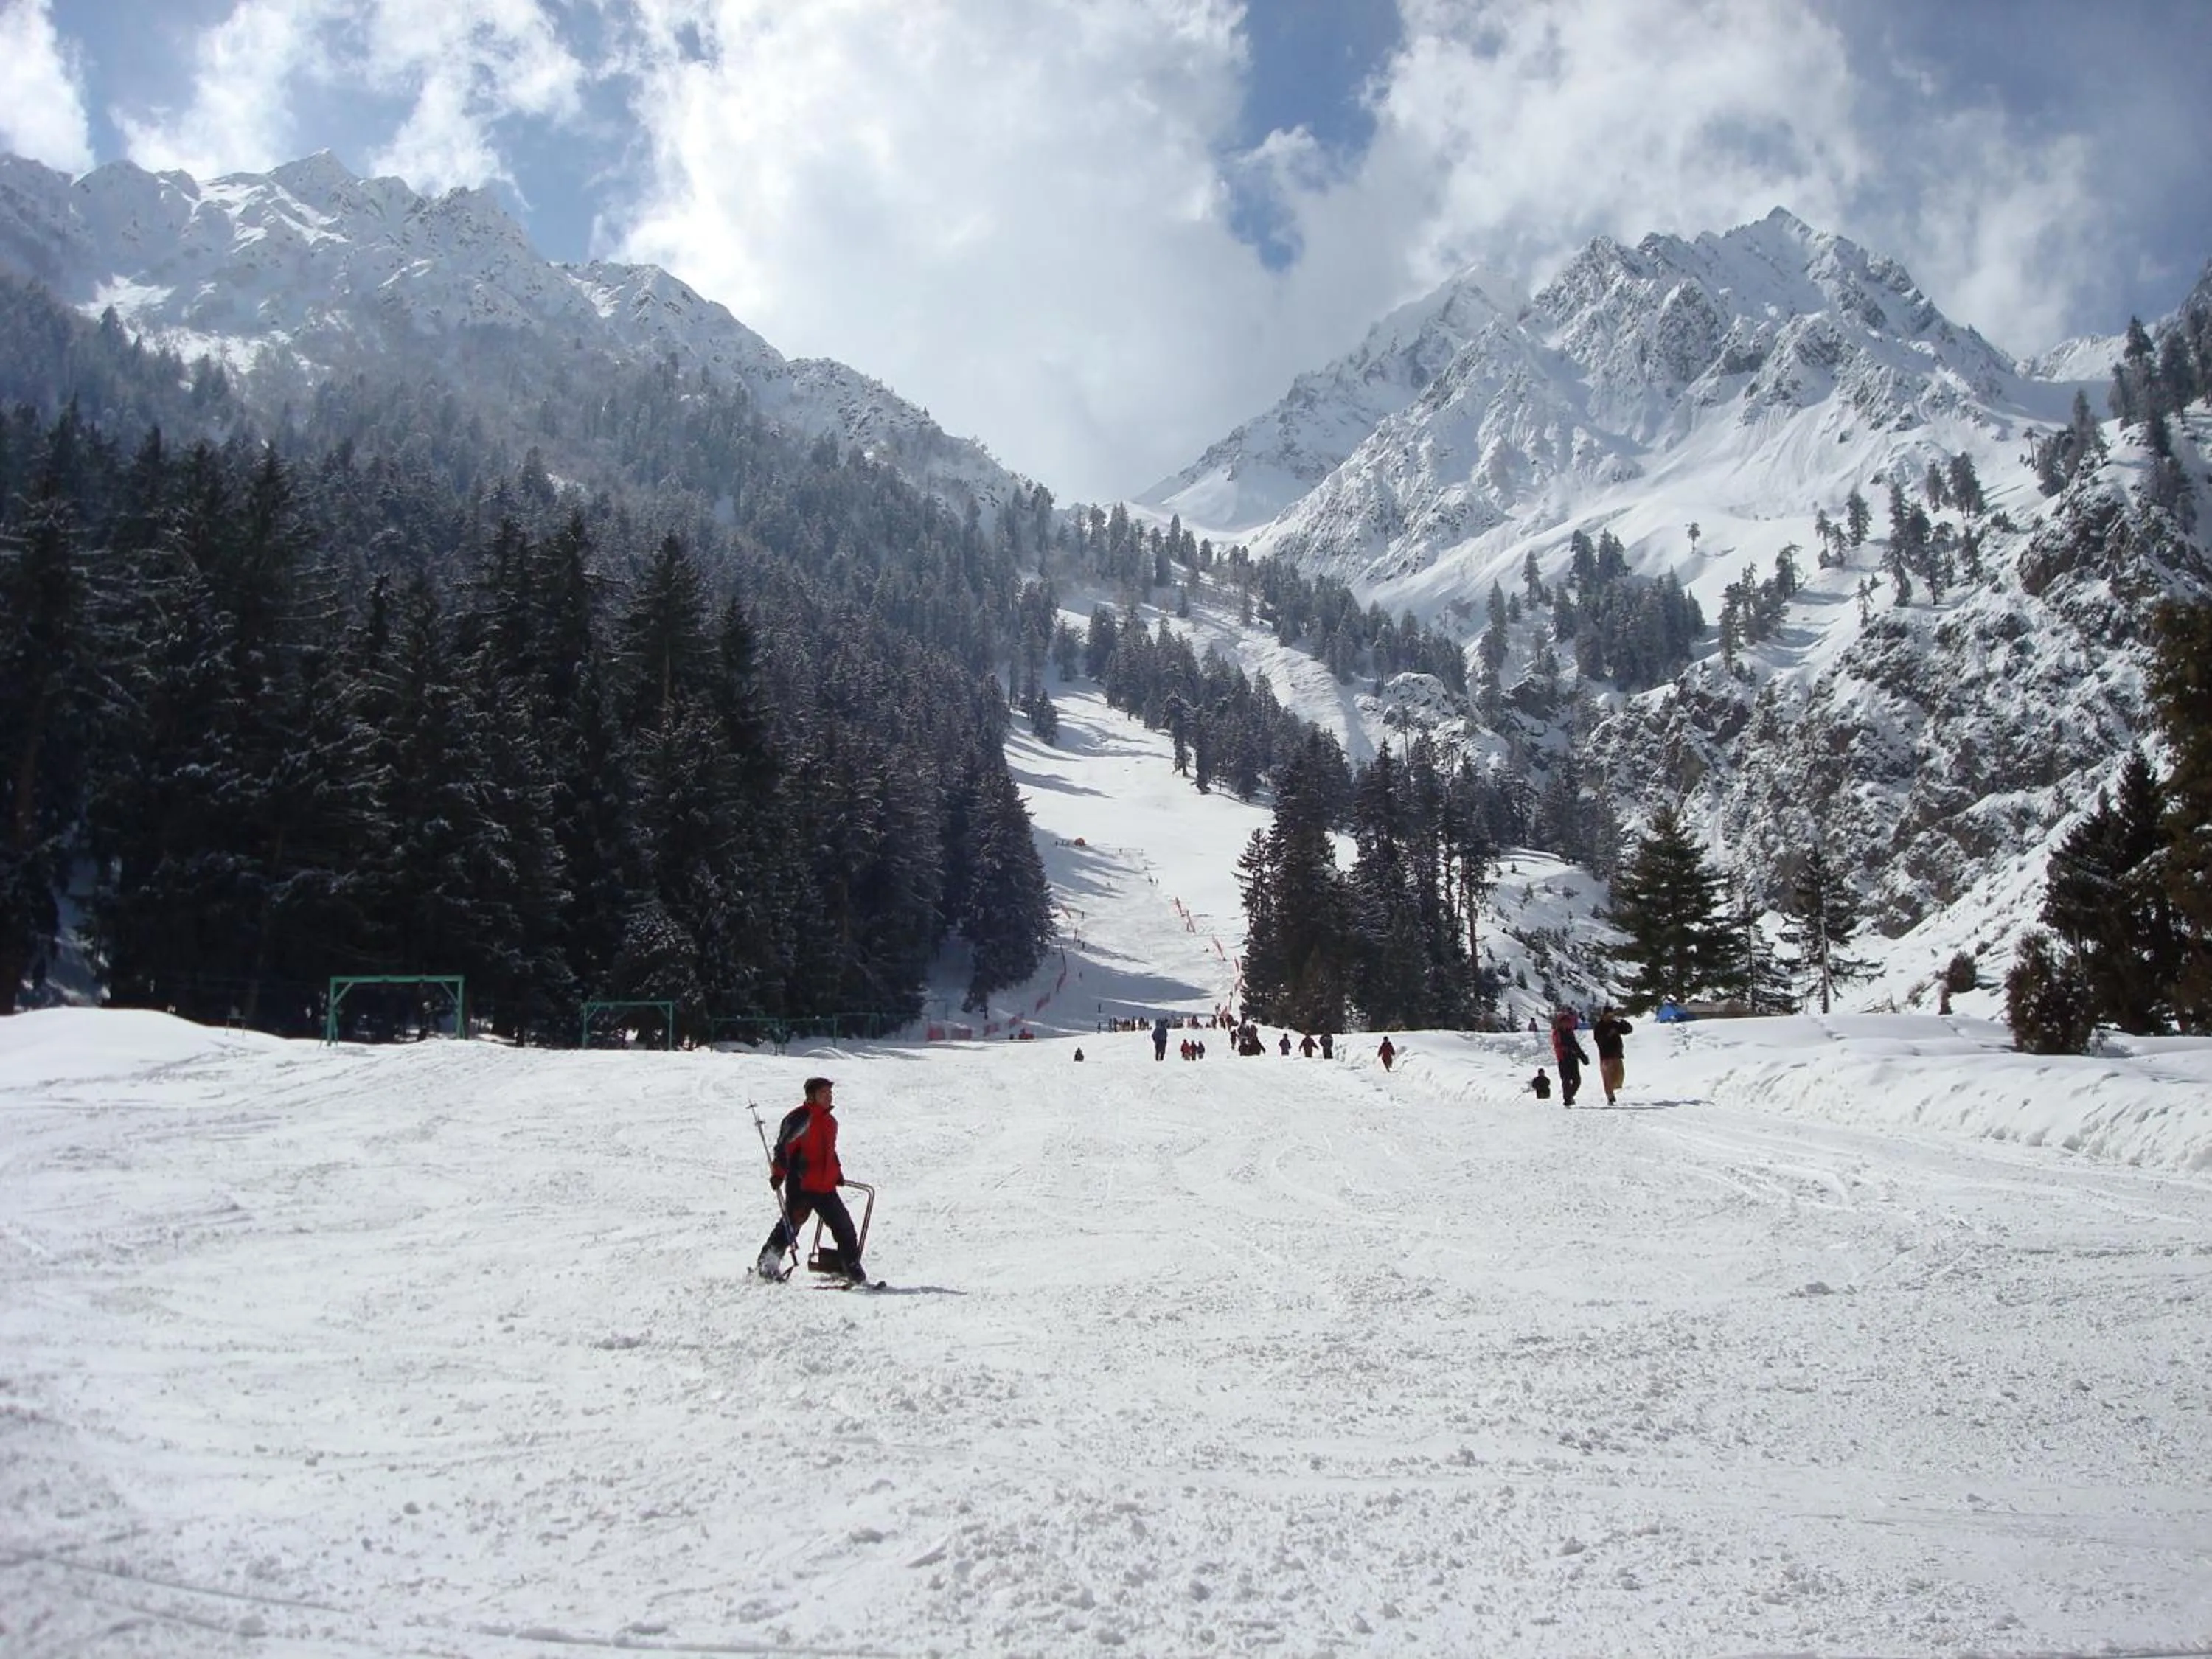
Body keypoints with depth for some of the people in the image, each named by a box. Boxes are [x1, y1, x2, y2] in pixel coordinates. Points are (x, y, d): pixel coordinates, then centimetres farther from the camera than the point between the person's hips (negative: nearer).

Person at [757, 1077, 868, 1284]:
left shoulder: (830, 1121, 16)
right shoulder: (800, 1118, -10)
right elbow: (783, 1147, -13)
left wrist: (837, 1173, 25)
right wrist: (778, 1173, -19)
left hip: (826, 1187, 7)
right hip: (801, 1185, -7)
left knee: (843, 1226, 5)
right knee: (790, 1225, -4)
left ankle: (853, 1270, 12)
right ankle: (767, 1264, 9)